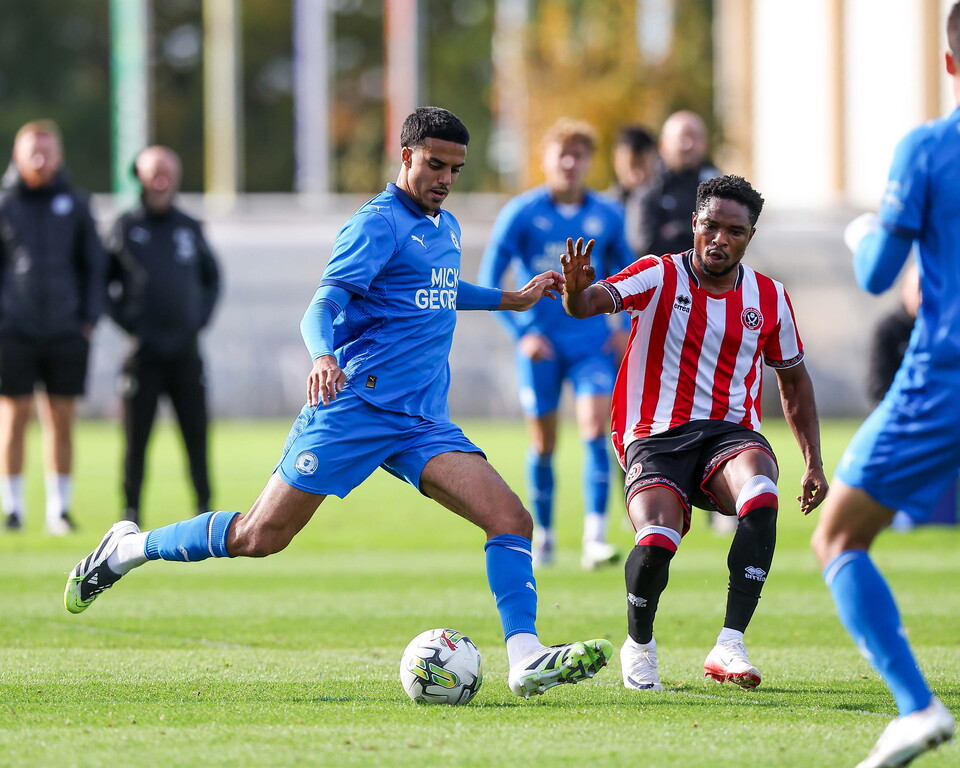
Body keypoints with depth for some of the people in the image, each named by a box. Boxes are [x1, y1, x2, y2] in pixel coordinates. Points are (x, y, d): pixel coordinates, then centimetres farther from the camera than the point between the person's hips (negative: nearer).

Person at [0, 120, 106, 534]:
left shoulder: (75, 204, 8)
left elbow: (94, 265, 12)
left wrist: (89, 319, 3)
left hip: (66, 332, 2)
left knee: (62, 421, 3)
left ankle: (59, 508, 9)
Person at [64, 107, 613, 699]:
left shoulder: (446, 229, 18)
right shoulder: (379, 223, -8)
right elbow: (324, 306, -20)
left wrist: (511, 300, 39)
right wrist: (324, 356, -40)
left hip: (423, 423, 7)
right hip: (356, 405, -7)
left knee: (512, 520, -13)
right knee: (259, 536, -5)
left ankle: (526, 661, -18)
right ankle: (129, 548, 17)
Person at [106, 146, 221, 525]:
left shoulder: (189, 228, 11)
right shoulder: (126, 227, 3)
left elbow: (211, 278, 22)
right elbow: (100, 281, 6)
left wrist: (200, 319, 7)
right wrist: (126, 320, -4)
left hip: (186, 349, 2)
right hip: (143, 350, -2)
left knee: (196, 434, 1)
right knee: (136, 437, 0)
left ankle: (204, 506, 7)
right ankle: (131, 511, 7)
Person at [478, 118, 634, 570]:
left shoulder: (607, 216, 2)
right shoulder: (520, 213, -6)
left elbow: (624, 272, 16)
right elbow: (489, 280, -4)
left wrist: (626, 327, 4)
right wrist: (520, 333, -11)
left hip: (592, 342, 1)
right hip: (541, 345, -1)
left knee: (596, 430, -15)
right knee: (543, 443, 7)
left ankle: (594, 539, -18)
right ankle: (543, 534, 24)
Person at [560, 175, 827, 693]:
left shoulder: (769, 299, 10)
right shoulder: (659, 276, 0)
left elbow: (793, 380, 22)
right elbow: (596, 300, -18)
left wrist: (813, 463, 17)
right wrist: (577, 291, -43)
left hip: (732, 432, 2)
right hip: (657, 436, -2)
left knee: (761, 498, -33)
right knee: (656, 542, -28)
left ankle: (729, 647, -30)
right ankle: (638, 645, 5)